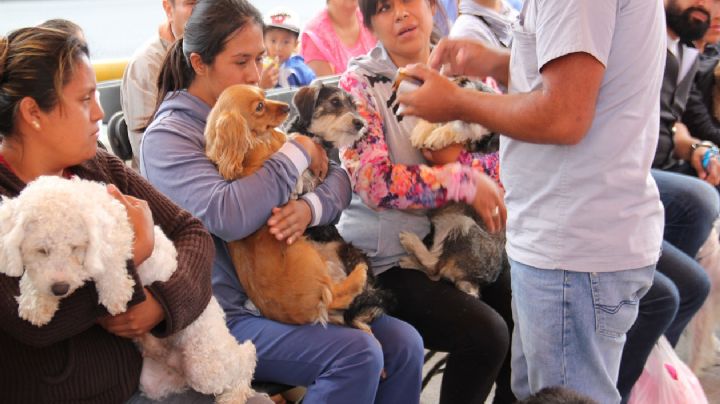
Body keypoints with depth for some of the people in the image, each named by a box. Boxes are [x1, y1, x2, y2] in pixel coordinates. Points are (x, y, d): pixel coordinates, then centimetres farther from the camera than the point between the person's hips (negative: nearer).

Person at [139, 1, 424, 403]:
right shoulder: (167, 137, -12)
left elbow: (339, 177, 5)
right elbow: (229, 216, -28)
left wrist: (310, 207, -18)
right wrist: (297, 151, -16)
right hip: (229, 314, -6)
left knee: (404, 344, -7)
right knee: (357, 353, -24)